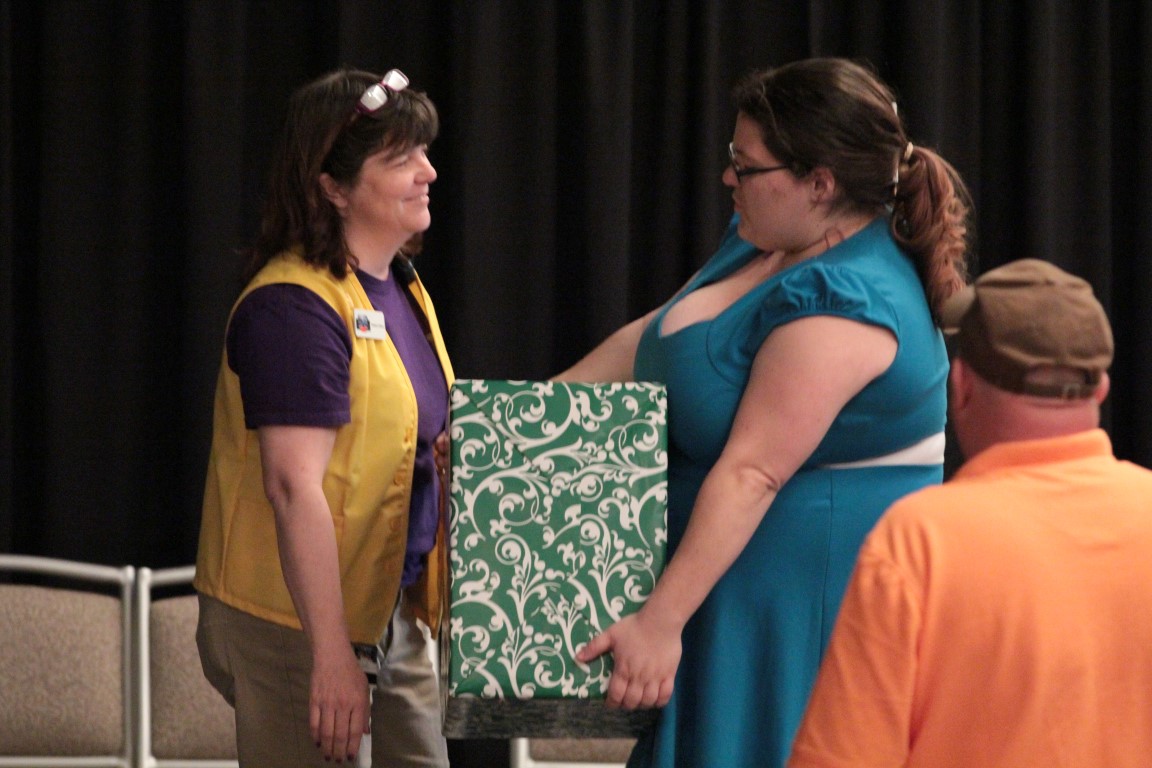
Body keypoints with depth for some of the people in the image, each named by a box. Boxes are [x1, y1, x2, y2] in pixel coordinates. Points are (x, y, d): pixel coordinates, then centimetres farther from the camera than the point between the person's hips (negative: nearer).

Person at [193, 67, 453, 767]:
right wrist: (331, 655, -28)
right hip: (296, 623, -9)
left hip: (392, 613, 9)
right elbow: (293, 486, -25)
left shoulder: (402, 289, 12)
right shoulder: (295, 306, -19)